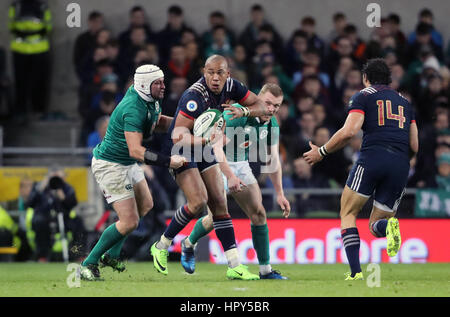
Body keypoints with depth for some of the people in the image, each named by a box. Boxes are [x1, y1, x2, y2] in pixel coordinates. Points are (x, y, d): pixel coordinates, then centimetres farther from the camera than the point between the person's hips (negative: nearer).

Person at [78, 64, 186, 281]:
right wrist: (168, 161, -36)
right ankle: (88, 264, 0)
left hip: (127, 163, 11)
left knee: (145, 206, 24)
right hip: (110, 165, -11)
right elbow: (135, 151, -36)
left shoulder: (150, 101, 0)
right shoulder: (133, 109, -30)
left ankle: (112, 254, 34)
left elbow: (157, 123, 22)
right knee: (130, 222, -11)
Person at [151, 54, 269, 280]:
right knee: (199, 201, -21)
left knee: (219, 203, 2)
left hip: (204, 151, 7)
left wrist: (243, 111, -20)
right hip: (181, 151, -7)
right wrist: (208, 140, -51)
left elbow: (261, 107, 2)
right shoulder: (194, 96, -30)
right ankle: (161, 247, -1)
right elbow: (178, 136, -34)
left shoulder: (230, 86, -8)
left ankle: (235, 265, 1)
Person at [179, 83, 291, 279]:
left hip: (241, 165, 6)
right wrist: (230, 177, -39)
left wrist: (279, 193, 6)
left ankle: (265, 270, 1)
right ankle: (188, 245, 21)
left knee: (258, 213, -4)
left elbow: (272, 160, 8)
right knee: (217, 217, -11)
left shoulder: (271, 124, -2)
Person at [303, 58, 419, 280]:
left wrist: (321, 152, 6)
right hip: (400, 167, 5)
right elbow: (414, 147, 20)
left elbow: (348, 132, -6)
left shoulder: (363, 96, 9)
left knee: (348, 214, 9)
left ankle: (355, 272, -8)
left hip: (372, 157, -4)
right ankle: (388, 226, -24)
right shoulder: (404, 102, 25)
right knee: (375, 226, 14)